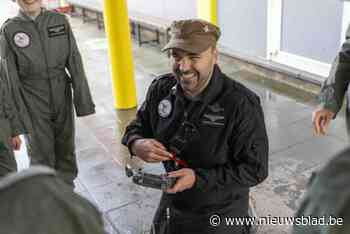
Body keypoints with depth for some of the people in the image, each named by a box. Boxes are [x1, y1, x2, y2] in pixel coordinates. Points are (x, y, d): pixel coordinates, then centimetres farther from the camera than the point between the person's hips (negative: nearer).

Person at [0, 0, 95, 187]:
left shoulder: (60, 21, -2)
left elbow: (75, 64, -1)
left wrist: (83, 102, -3)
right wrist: (18, 121, -7)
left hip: (62, 100, 2)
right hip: (33, 106, -2)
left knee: (66, 152, 14)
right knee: (41, 159, 4)